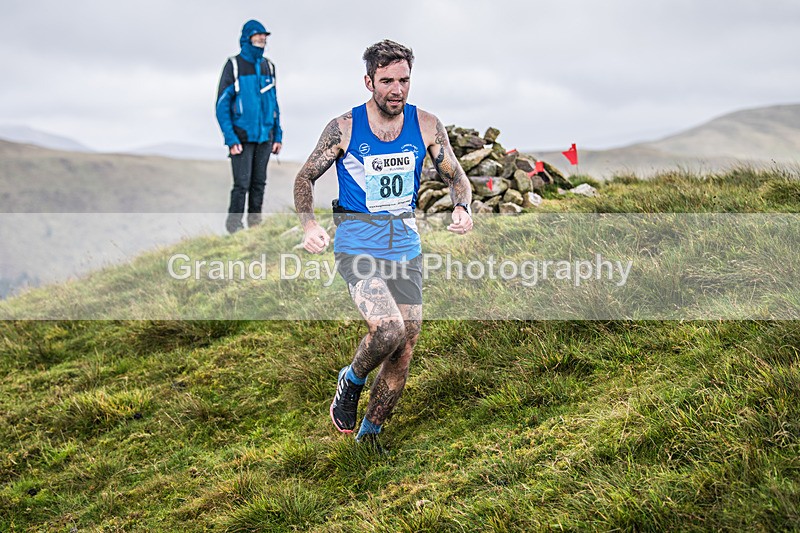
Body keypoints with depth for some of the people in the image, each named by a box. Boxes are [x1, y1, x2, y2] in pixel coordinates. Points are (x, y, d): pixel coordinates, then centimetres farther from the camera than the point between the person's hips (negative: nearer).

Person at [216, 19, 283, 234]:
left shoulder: (268, 66, 9)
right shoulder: (234, 66, -7)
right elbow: (222, 106, -9)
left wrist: (278, 135, 9)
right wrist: (231, 139, -16)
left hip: (264, 136, 5)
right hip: (242, 136, -5)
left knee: (259, 183, 6)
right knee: (242, 184, -9)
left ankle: (255, 224, 13)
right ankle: (234, 226, 0)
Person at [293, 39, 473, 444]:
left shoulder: (426, 126, 0)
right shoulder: (344, 128, -8)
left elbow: (456, 177, 10)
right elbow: (305, 178, 1)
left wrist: (462, 208, -12)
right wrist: (309, 224, -17)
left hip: (405, 244, 4)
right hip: (358, 243, -4)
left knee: (405, 349, 4)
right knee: (388, 331, -25)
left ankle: (369, 435, 21)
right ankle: (351, 381, 9)